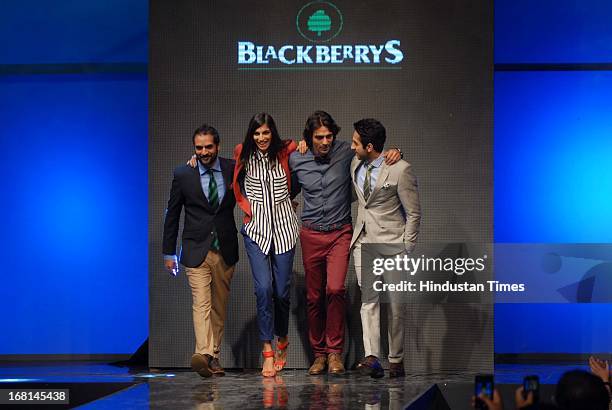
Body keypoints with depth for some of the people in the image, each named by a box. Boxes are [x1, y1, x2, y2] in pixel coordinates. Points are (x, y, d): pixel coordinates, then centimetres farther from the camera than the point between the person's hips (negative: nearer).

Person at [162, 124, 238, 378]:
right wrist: (168, 252, 8)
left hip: (226, 250, 2)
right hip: (196, 250, -2)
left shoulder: (234, 170, 1)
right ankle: (203, 354, -29)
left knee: (219, 306, 8)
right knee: (201, 302, -16)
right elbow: (172, 214, 7)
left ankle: (214, 356, 16)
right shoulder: (183, 174, 0)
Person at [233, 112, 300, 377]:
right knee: (263, 288, -14)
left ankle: (282, 341, 27)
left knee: (282, 290, 2)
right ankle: (268, 352, -10)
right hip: (256, 228, 0)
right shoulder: (243, 155, 4)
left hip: (284, 228, 0)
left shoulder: (286, 152, 0)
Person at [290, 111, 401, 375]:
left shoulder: (346, 152, -7)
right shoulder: (296, 160, 1)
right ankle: (319, 354, 19)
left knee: (335, 289, -20)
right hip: (311, 235, 2)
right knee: (314, 297, 6)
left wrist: (393, 152, -10)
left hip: (340, 234, -2)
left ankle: (335, 351, -7)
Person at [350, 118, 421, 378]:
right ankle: (372, 358, -18)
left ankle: (396, 361, 12)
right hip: (363, 241, 4)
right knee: (368, 300, -9)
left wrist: (406, 250, -10)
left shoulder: (399, 170, -13)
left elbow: (413, 213, -7)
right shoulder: (355, 164, 6)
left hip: (391, 242, -4)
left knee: (394, 304, 2)